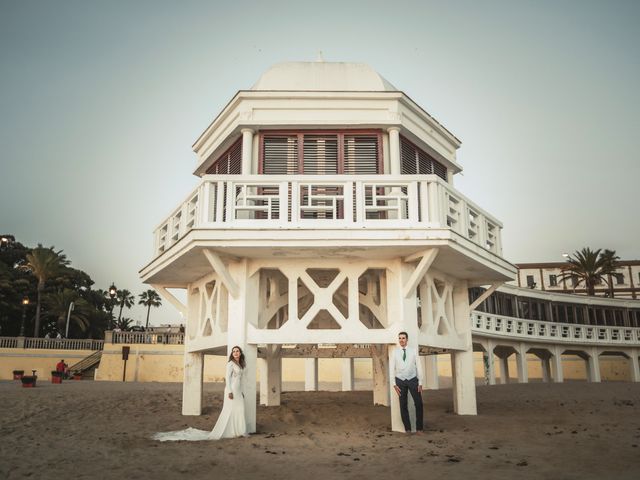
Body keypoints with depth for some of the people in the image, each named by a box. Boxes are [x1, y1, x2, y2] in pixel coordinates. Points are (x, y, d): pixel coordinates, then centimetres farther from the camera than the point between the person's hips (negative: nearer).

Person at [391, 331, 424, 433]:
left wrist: (420, 383, -3)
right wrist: (394, 384, -2)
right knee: (403, 405, 6)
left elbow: (419, 367, 2)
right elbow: (392, 369, 4)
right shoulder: (395, 352, 4)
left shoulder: (413, 351, 2)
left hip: (412, 379, -1)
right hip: (400, 380, 1)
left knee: (418, 403, -4)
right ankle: (407, 428, 16)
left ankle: (419, 428, 10)